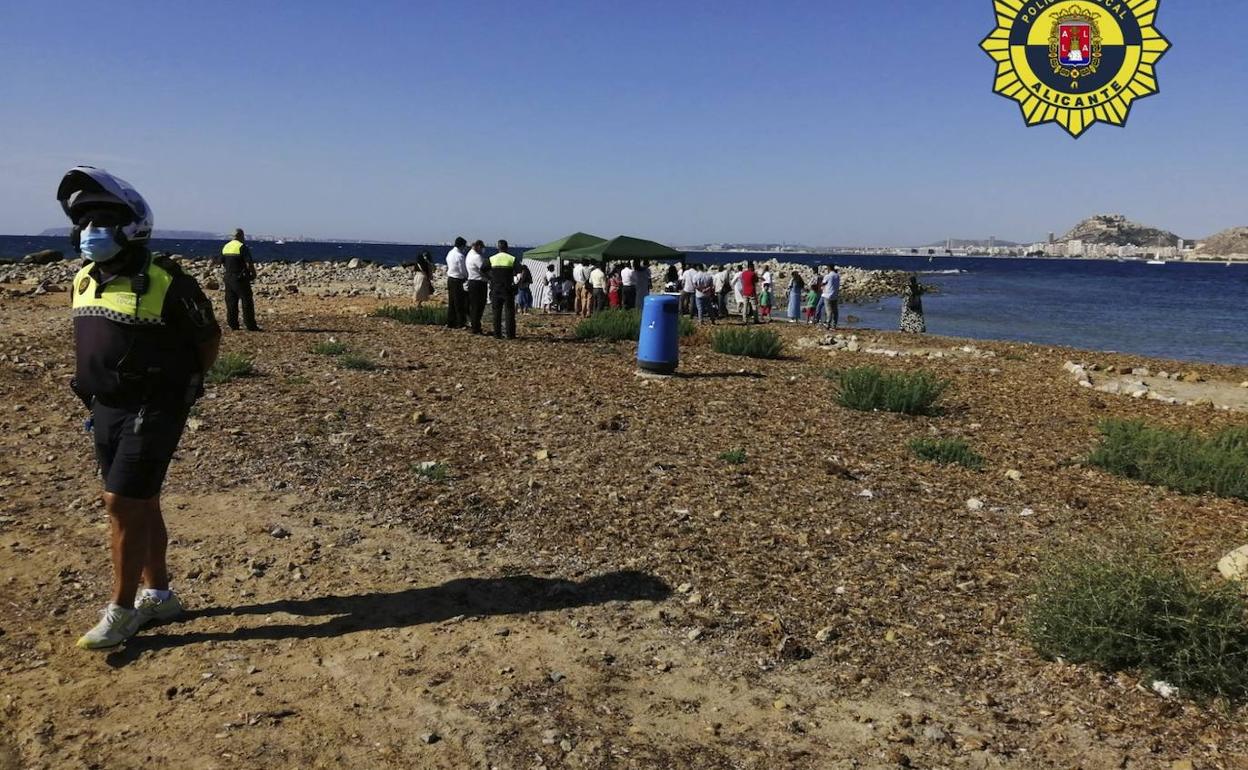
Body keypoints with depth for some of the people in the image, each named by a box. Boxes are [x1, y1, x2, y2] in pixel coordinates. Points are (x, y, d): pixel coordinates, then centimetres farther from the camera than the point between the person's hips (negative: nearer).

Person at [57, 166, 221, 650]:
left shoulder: (167, 283, -15)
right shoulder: (83, 282, 7)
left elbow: (209, 337, -4)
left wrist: (180, 385, 1)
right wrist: (97, 391, 15)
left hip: (152, 412, -7)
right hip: (105, 411, 7)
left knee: (122, 504, -7)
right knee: (140, 505, 15)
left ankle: (121, 611, 7)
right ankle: (158, 595, 28)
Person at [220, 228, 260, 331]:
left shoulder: (225, 247, 10)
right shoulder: (242, 247, -12)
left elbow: (222, 262, 15)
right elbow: (249, 264, -17)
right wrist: (254, 274, -4)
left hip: (228, 278, 7)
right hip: (240, 278, -7)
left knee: (231, 302, 11)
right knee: (247, 303, -3)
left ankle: (232, 324, 12)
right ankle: (250, 325, -4)